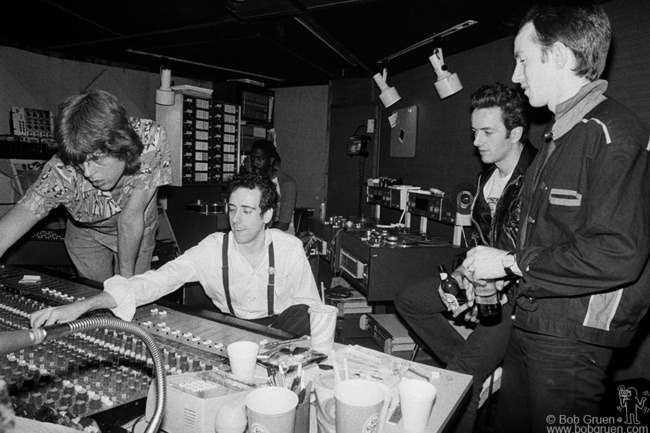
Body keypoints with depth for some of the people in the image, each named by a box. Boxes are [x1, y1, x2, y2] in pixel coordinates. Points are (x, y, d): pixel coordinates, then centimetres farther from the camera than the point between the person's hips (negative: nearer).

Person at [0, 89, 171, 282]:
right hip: (87, 234, 0)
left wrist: (126, 274, -22)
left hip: (139, 232, 0)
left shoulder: (152, 140, -38)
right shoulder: (62, 173, -37)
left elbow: (132, 217, -30)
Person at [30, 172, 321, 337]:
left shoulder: (290, 248, -13)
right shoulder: (213, 249, -15)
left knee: (302, 316, -32)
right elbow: (155, 282, -24)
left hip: (281, 325, -1)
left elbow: (308, 305, -4)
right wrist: (80, 307, -35)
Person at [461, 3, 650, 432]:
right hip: (529, 326, 9)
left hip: (573, 340, -8)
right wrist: (489, 273, 8)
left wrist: (510, 263, -18)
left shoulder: (613, 132, -17)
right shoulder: (558, 136, 13)